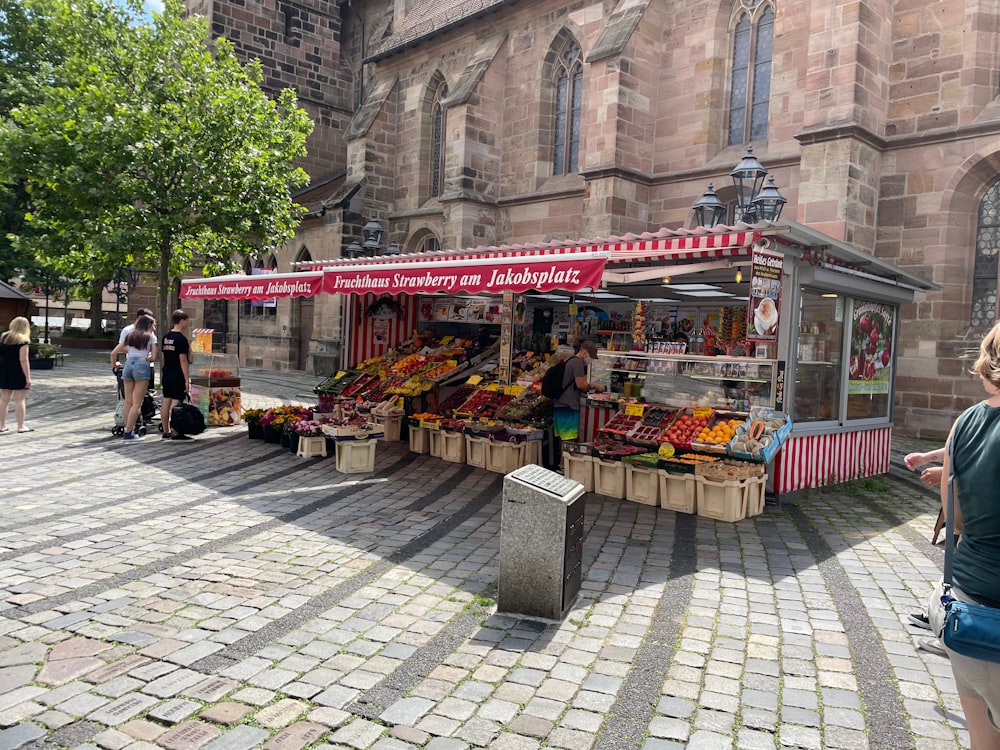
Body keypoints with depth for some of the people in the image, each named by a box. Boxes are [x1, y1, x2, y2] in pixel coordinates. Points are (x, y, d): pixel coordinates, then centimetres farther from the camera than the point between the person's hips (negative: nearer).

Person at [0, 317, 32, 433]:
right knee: (20, 400, 0)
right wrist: (28, 377, -15)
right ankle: (21, 426, 2)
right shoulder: (23, 340, -12)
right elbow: (23, 360, -17)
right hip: (18, 372, -6)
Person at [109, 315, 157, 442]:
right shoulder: (151, 337, 8)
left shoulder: (130, 336, 20)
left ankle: (129, 431, 14)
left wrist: (114, 365, 33)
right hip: (142, 366, -5)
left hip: (128, 364, 5)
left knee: (128, 402, 10)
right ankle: (128, 433, -9)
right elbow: (153, 357, 2)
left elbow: (114, 353, 17)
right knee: (137, 403, -5)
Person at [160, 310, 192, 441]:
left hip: (166, 375, 8)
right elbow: (183, 360, -17)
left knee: (166, 402, 10)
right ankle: (175, 433, -4)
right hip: (178, 376, -8)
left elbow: (163, 357, 16)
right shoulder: (181, 339, -14)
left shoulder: (166, 337, 11)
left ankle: (165, 432, 17)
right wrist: (187, 379, -15)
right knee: (176, 403, -6)